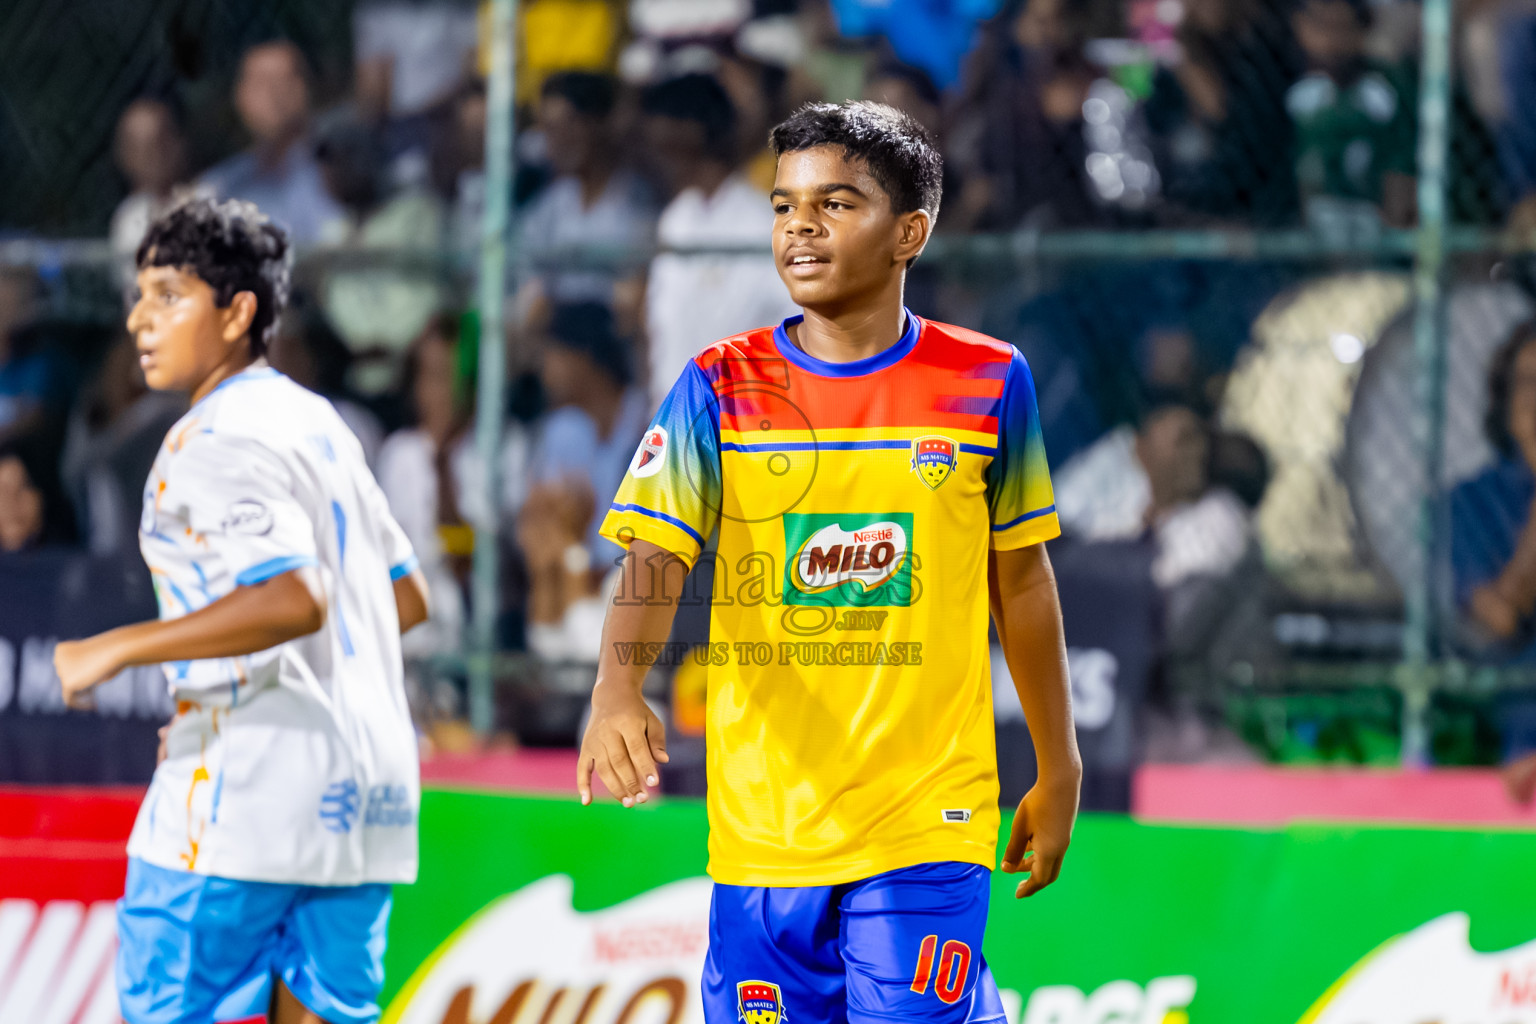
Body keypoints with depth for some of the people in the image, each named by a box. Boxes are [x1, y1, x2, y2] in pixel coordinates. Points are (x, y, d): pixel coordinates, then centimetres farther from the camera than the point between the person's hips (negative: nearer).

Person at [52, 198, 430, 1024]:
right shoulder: (315, 421, 16)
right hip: (368, 792, 9)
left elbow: (295, 601, -27)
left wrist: (118, 648, -24)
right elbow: (406, 598, 23)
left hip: (250, 790, -9)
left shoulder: (215, 445, -12)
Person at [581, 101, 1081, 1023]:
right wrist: (618, 690, -29)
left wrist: (1058, 773, 16)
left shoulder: (988, 382, 2)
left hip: (928, 828, -1)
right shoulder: (722, 387, 2)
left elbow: (1023, 583, 12)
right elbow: (655, 559, -9)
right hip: (759, 832, 1)